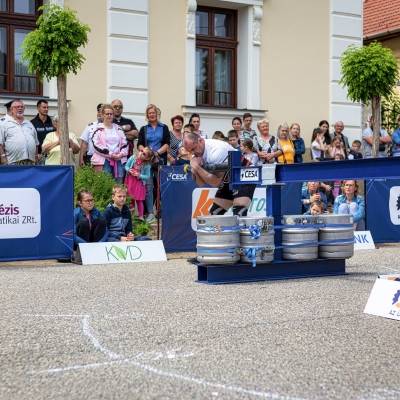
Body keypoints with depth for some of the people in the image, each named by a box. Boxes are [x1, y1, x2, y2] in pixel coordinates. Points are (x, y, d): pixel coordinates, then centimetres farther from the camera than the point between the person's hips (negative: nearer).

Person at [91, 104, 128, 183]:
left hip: (118, 160, 5)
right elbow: (97, 145, -10)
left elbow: (124, 143, 14)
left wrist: (121, 154, -5)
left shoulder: (118, 128, 17)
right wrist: (110, 154, -13)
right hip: (103, 161, -5)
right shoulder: (98, 129, 0)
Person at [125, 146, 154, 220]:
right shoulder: (133, 158, -7)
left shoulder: (147, 165, -14)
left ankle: (140, 216, 11)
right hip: (130, 180, 3)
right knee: (130, 198, 9)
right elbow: (126, 166, 2)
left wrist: (139, 175, -23)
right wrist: (129, 170, -18)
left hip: (139, 183, -3)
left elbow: (147, 176, -10)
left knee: (139, 200, 1)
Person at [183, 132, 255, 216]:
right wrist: (196, 172, -21)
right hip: (228, 182, 9)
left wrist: (197, 168, -26)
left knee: (239, 214, -24)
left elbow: (216, 182, -27)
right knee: (214, 213, 6)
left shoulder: (216, 150, -28)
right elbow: (201, 183, -1)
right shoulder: (197, 154, -4)